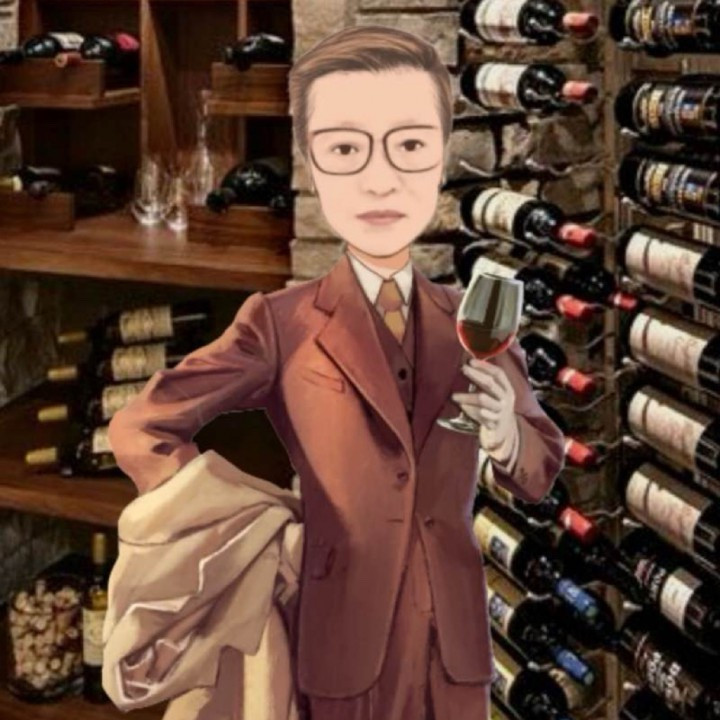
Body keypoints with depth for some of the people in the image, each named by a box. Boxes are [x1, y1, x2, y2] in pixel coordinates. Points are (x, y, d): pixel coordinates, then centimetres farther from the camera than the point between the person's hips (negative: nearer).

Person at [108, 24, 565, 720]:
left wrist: (508, 436, -16)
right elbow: (140, 432, -7)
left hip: (457, 631, 3)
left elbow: (540, 475, 7)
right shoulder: (281, 323, -7)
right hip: (351, 630, -3)